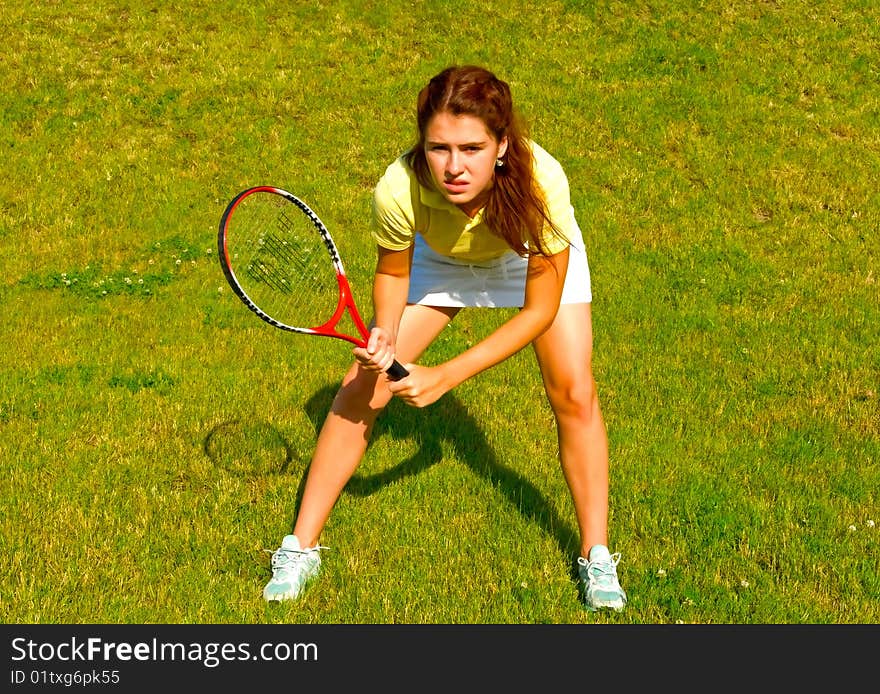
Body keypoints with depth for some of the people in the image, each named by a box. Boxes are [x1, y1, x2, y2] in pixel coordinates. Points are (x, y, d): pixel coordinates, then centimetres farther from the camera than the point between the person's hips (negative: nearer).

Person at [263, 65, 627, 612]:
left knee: (574, 395, -13)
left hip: (535, 257, -1)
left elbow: (539, 310, -29)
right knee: (362, 387, -6)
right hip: (438, 257, 1)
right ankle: (301, 549, 8)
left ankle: (596, 558, 8)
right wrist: (385, 333, -34)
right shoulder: (400, 190, -38)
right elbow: (393, 271, -14)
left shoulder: (540, 182, -42)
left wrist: (445, 377, -33)